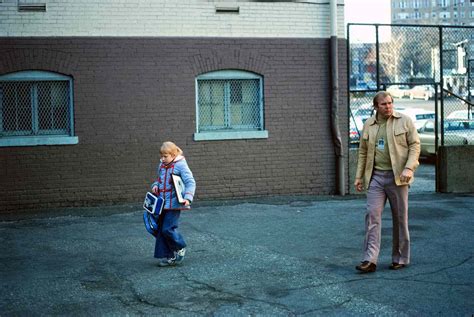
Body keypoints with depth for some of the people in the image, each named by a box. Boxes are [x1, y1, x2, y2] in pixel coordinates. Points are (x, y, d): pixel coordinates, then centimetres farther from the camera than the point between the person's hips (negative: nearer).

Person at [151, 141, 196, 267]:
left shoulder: (180, 165, -11)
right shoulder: (161, 165, 11)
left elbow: (190, 182, -14)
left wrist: (188, 197, -27)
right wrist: (155, 186, 5)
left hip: (174, 204, -7)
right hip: (162, 204, 7)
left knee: (168, 229, -11)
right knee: (161, 230, 7)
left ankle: (180, 248, 14)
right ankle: (165, 256, 17)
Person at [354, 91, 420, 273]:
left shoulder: (404, 121, 1)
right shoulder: (368, 125, 10)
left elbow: (415, 145, -2)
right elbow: (363, 152, 15)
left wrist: (409, 168, -15)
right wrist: (359, 176, 10)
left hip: (397, 176, -2)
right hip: (375, 176, 3)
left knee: (400, 218, 5)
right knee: (372, 215, -8)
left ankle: (400, 258, 18)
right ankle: (370, 260, -10)